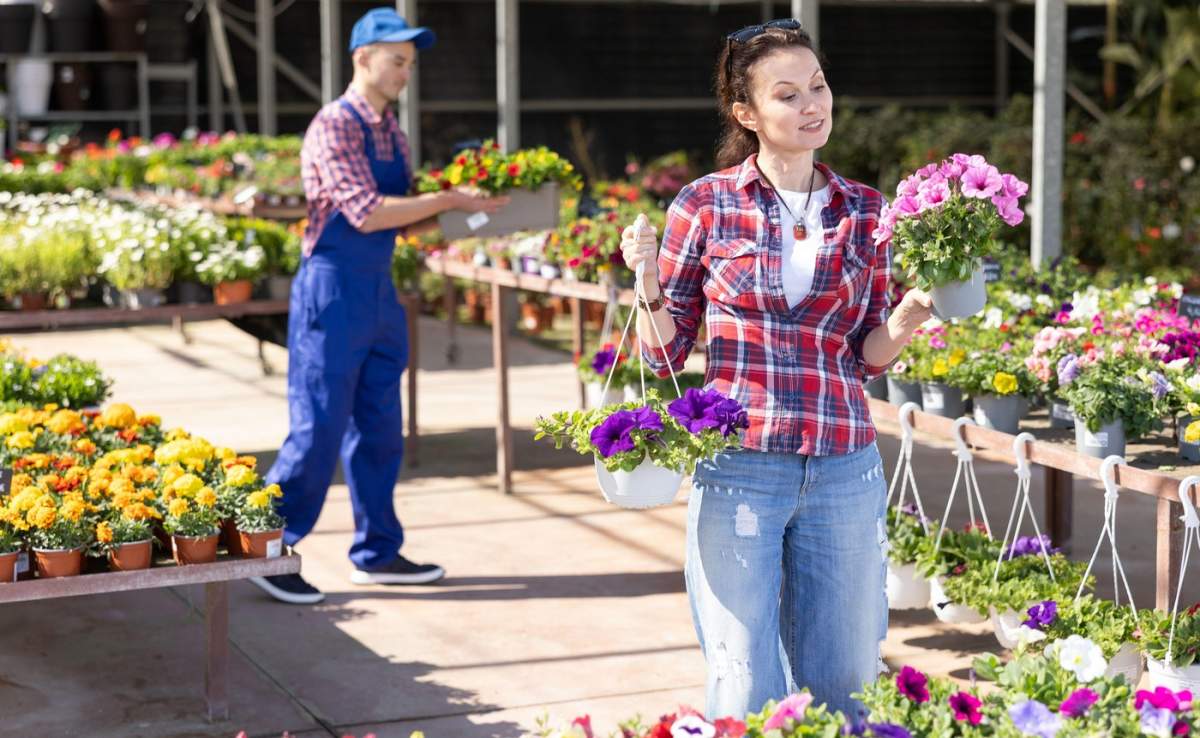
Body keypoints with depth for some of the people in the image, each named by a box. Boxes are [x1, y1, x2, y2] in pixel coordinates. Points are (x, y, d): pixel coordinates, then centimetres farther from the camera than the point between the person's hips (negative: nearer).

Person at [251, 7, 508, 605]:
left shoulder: (392, 133, 13)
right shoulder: (335, 126, -12)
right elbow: (366, 213, -21)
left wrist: (465, 209, 2)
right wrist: (448, 200, -17)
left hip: (379, 292, 8)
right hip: (334, 291, -8)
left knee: (379, 429, 12)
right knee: (319, 428, -5)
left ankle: (376, 553, 22)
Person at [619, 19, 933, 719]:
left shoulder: (865, 210, 7)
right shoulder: (708, 203, 0)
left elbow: (868, 355, 11)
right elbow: (666, 351, 2)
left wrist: (908, 317, -8)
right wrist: (648, 282, -15)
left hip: (844, 473, 3)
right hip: (740, 469, -3)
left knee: (844, 686, 11)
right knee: (747, 694, 0)